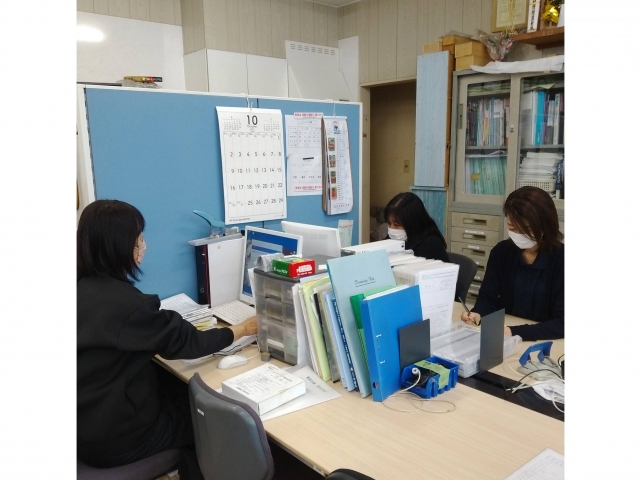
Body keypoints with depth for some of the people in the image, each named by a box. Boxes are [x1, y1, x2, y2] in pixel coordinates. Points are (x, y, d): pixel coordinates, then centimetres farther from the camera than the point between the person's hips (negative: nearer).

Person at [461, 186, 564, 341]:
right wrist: (477, 314, -21)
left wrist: (514, 332, -31)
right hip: (502, 342, 3)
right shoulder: (501, 252, -1)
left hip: (546, 343, -3)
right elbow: (488, 299, 1)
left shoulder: (561, 260, -13)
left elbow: (562, 323, -18)